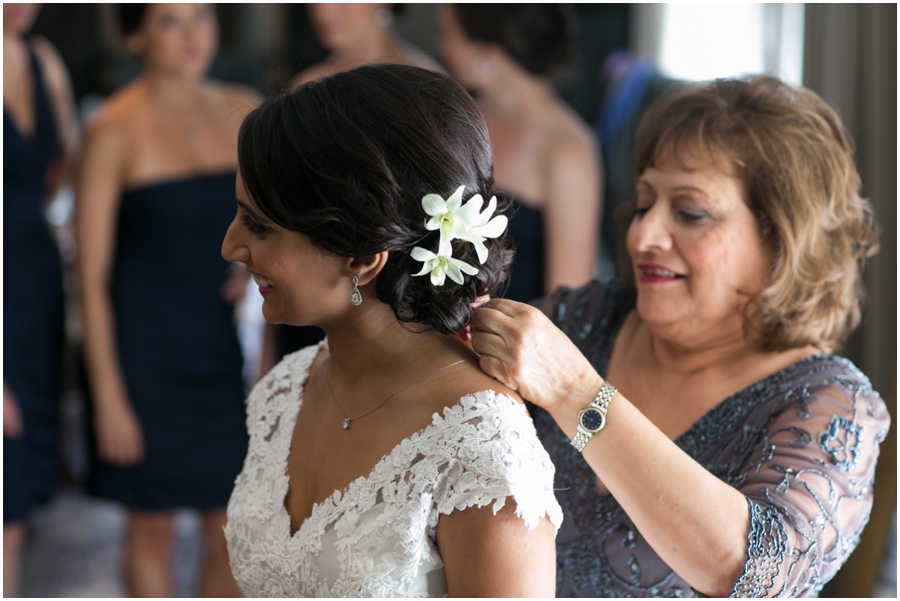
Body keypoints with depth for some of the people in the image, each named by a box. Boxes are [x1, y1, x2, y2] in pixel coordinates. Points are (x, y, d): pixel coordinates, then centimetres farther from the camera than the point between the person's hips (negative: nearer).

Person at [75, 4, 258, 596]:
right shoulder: (116, 131, -11)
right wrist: (108, 397, -12)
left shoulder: (242, 111, 3)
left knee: (233, 530, 9)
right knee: (154, 526, 7)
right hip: (145, 348, -4)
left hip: (221, 344, 5)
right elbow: (92, 277, -10)